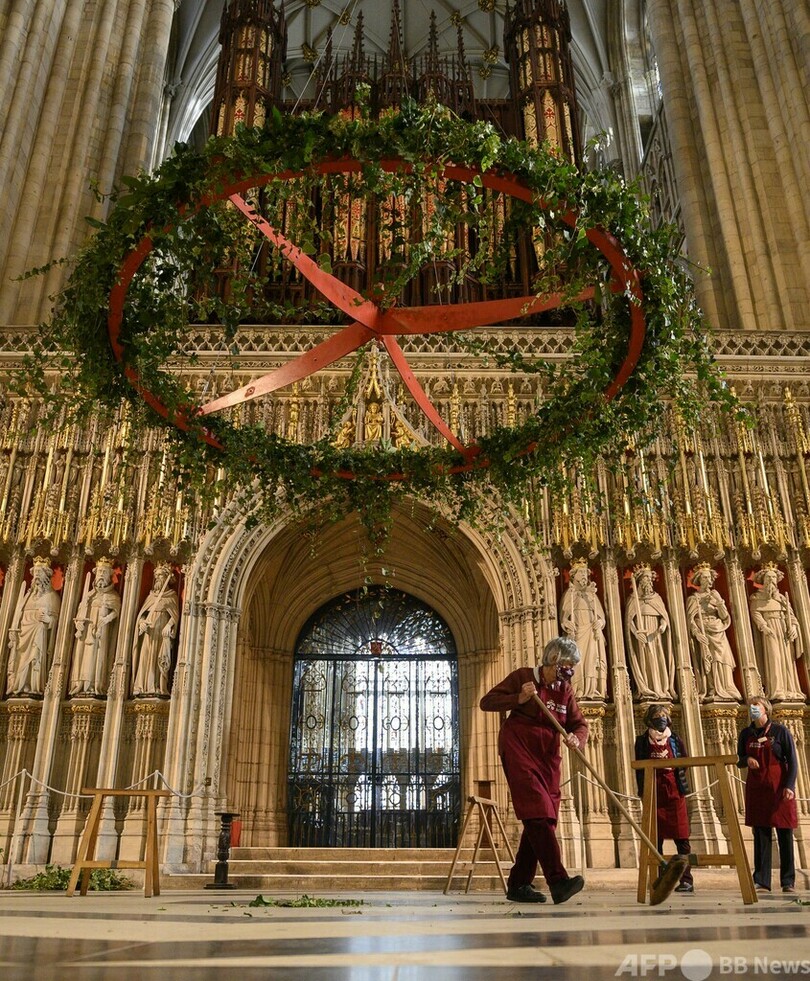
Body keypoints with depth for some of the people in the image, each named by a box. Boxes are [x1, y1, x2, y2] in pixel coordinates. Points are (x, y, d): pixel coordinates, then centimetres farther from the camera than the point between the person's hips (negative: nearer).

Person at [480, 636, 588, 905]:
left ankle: (519, 885, 13)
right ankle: (558, 881, -25)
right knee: (538, 814, -18)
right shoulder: (522, 677, -4)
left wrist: (576, 737, -15)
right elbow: (487, 701, -3)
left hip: (547, 757, 7)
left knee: (542, 819, 5)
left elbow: (580, 724, 9)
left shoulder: (565, 690, 11)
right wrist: (518, 699, -17)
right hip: (518, 751, -6)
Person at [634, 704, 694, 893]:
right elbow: (639, 768, 3)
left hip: (674, 793, 0)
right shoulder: (642, 742, 6)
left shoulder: (675, 739, 9)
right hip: (653, 794, 0)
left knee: (681, 838, -2)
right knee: (655, 839, 4)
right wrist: (643, 791, -7)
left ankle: (686, 879, 3)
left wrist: (673, 766, -11)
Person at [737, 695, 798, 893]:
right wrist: (747, 760, -9)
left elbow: (792, 760, -4)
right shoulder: (746, 734, 8)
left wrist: (790, 786, -14)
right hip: (756, 788, 3)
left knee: (785, 835, 2)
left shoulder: (780, 731, -3)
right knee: (760, 836, 3)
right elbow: (739, 761, 14)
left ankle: (788, 882, 11)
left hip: (779, 788, -3)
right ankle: (761, 882, 5)